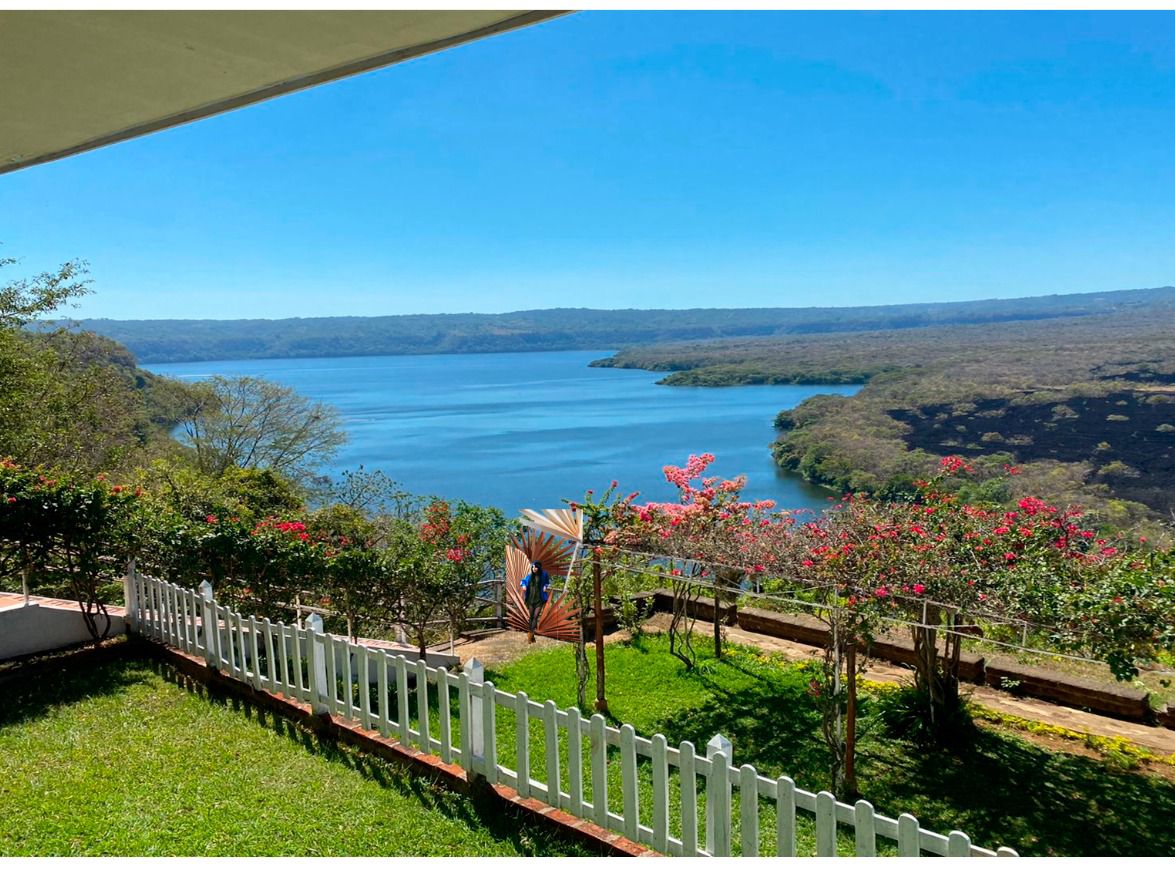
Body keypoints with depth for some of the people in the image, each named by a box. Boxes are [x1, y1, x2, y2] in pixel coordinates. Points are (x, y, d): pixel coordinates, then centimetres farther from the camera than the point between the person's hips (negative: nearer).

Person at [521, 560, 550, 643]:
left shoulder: (543, 575, -4)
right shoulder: (530, 575, 0)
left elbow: (547, 582, 15)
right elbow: (523, 580, 17)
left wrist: (545, 586, -5)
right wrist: (524, 585, -3)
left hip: (539, 599, -2)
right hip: (531, 599, 2)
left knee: (535, 616, -13)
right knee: (531, 616, 7)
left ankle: (531, 633, -19)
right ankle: (532, 636, 15)